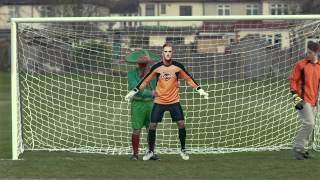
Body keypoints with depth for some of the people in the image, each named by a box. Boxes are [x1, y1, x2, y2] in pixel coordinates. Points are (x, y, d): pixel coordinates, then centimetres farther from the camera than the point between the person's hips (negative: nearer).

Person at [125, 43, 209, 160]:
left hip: (174, 101, 0)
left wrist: (199, 90, -1)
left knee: (181, 124, -10)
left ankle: (183, 150, 7)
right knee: (152, 125, -4)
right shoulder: (156, 67, -6)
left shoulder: (178, 67, -5)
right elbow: (145, 80, 3)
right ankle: (151, 151, 12)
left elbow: (188, 79, 5)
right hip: (159, 101, 0)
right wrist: (133, 92, 1)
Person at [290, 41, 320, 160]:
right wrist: (296, 98, -15)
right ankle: (297, 148, -9)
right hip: (303, 100, -7)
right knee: (309, 123, -16)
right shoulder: (301, 64, -4)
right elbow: (293, 81, -6)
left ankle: (301, 149, 22)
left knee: (310, 126, 11)